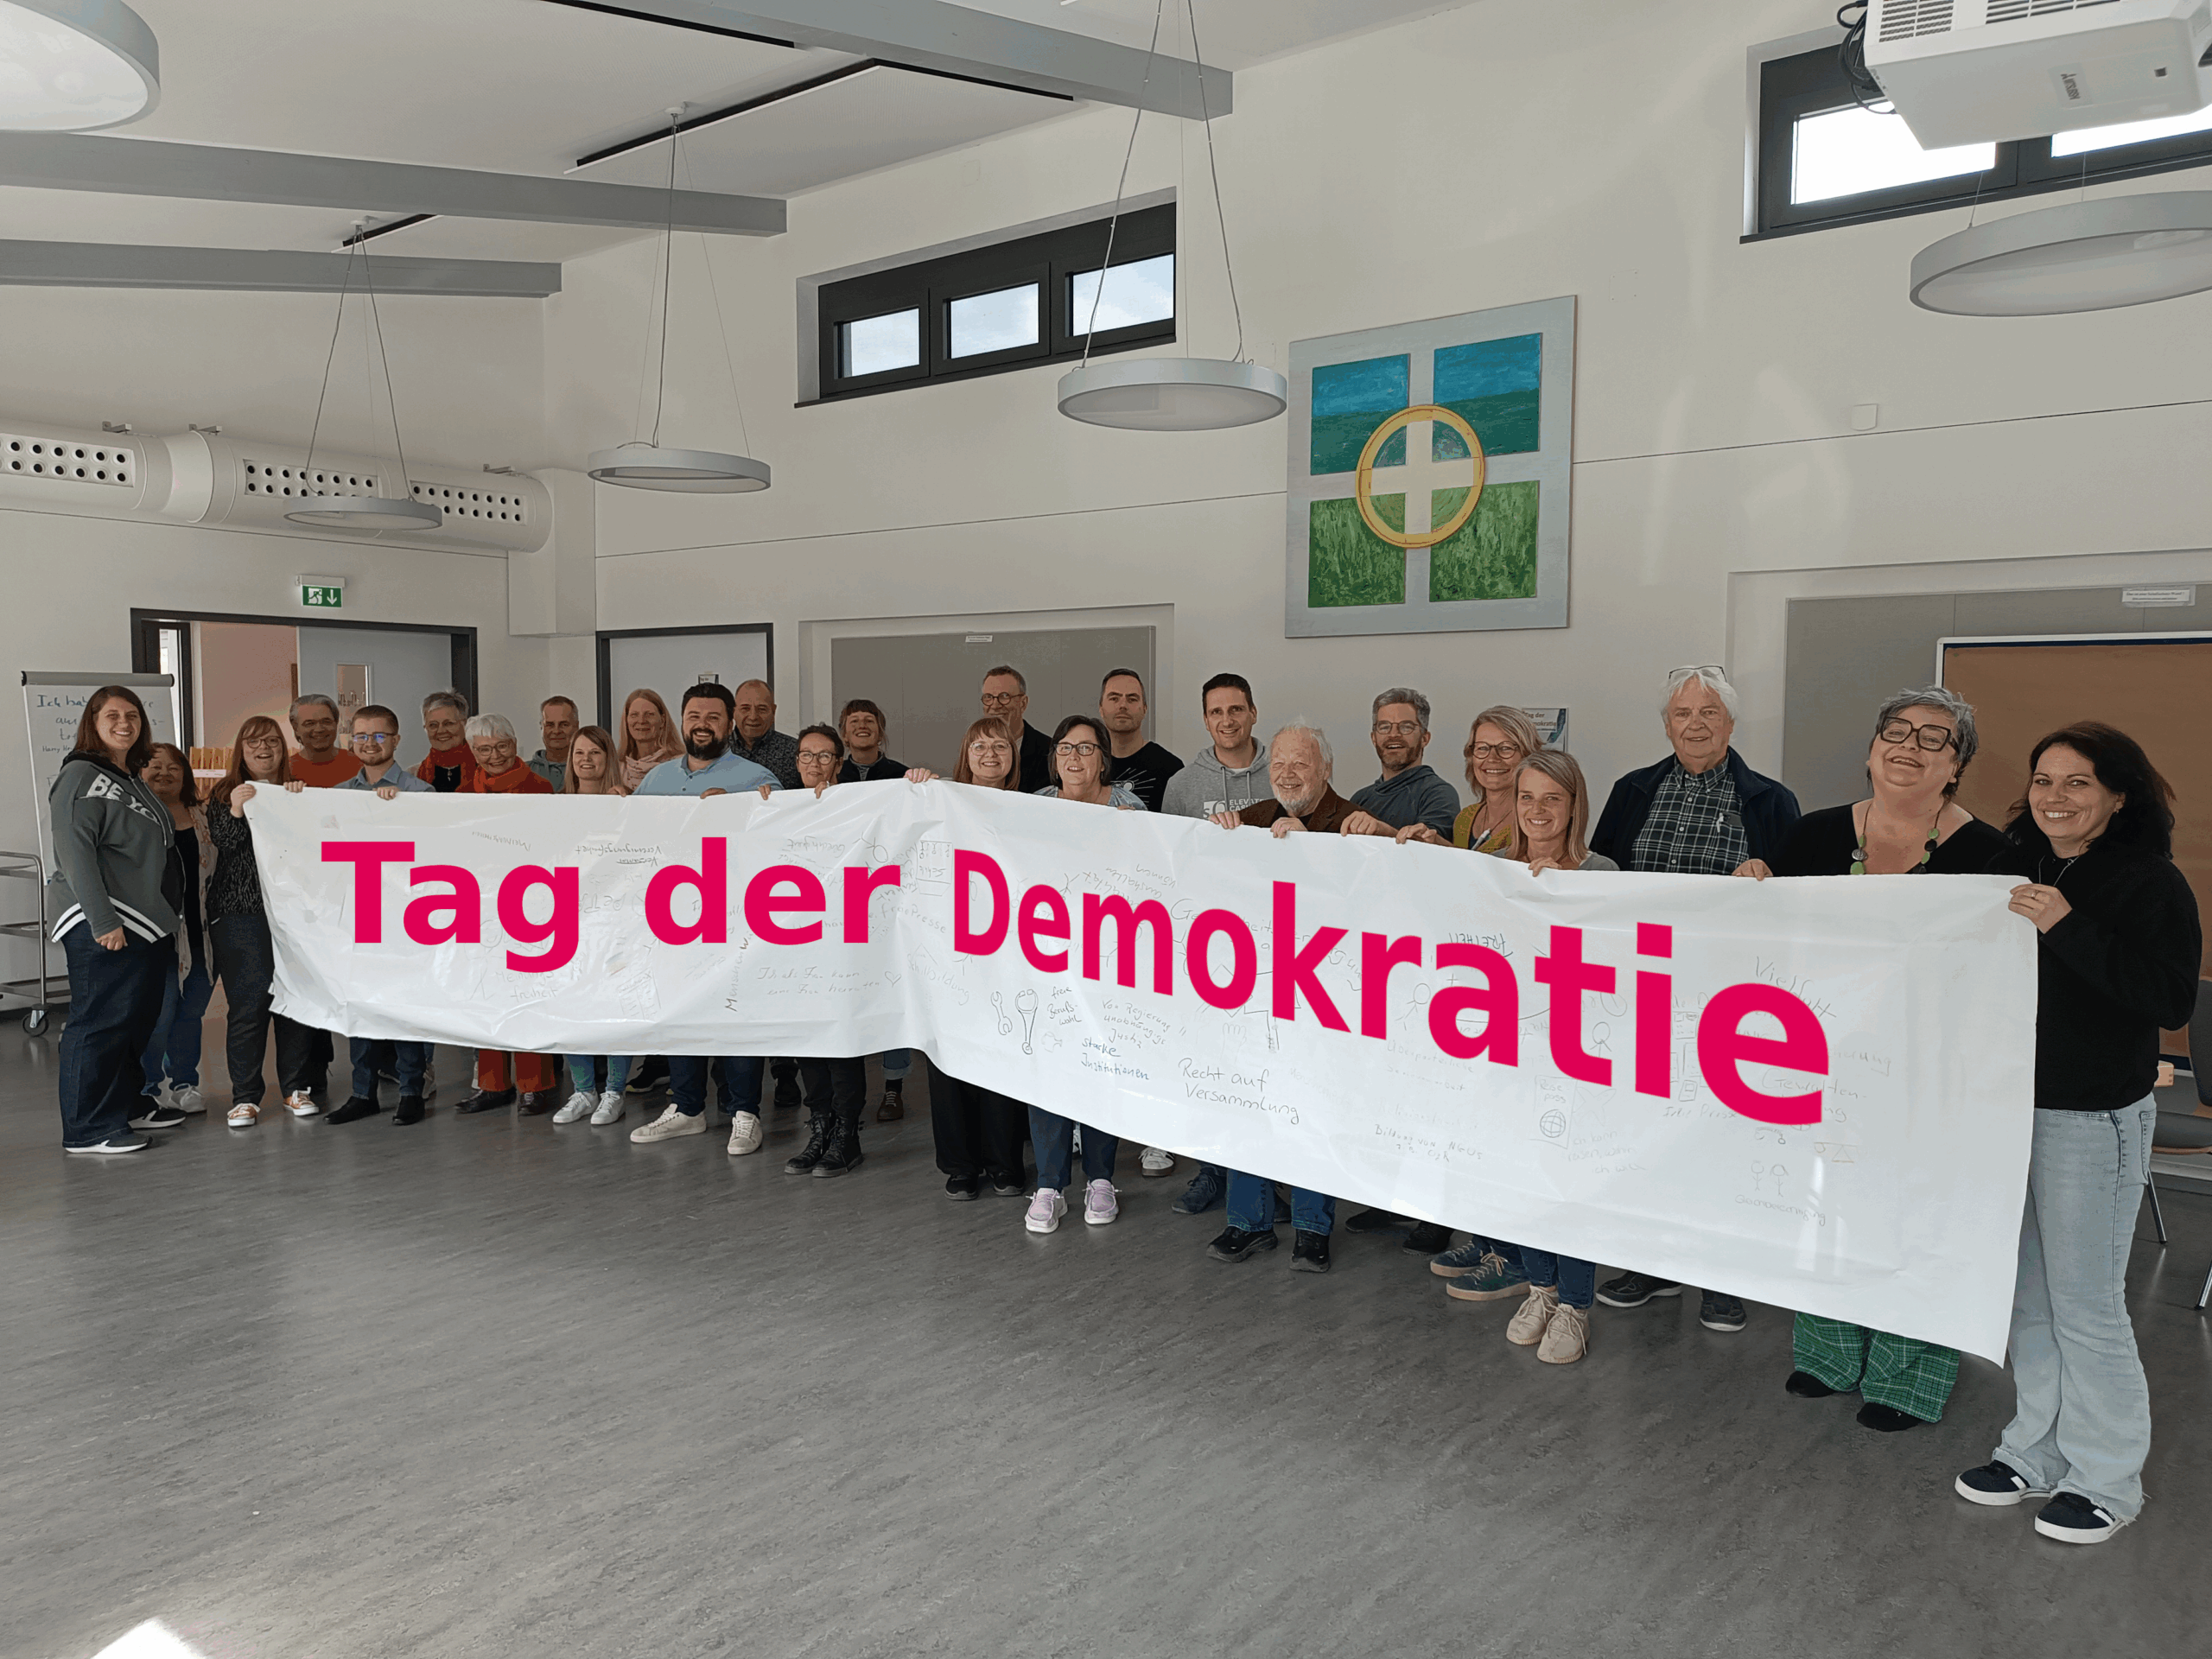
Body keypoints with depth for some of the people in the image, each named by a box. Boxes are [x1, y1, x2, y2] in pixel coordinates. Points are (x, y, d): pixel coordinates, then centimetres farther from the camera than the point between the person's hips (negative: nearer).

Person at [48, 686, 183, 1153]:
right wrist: (103, 921, -22)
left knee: (140, 1016, 14)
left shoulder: (132, 778, 19)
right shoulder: (81, 777, -9)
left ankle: (126, 1102, 27)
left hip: (150, 921, 9)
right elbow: (76, 854, -17)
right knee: (100, 1019, -6)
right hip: (102, 925, -9)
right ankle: (87, 1129, 0)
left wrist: (171, 913, 20)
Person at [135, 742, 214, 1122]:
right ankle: (150, 1089, 12)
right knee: (158, 1015, -2)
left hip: (201, 931, 6)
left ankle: (184, 1083, 25)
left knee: (191, 1012, 13)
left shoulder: (201, 817, 14)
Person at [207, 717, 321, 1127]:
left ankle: (297, 1088, 15)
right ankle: (245, 1097, 2)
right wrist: (235, 812, -21)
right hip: (240, 912, -2)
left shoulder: (298, 793, 12)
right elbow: (222, 842, -4)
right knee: (247, 1002, -5)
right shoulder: (227, 794, 8)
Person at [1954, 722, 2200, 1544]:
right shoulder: (2017, 869, 7)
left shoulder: (2151, 883, -10)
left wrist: (2068, 929, -26)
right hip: (2009, 1106, 6)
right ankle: (2037, 1451, 30)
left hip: (2094, 1121, -6)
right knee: (2026, 1294, 15)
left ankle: (2107, 1478, 20)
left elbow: (2173, 1000, -21)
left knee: (2086, 1304, 2)